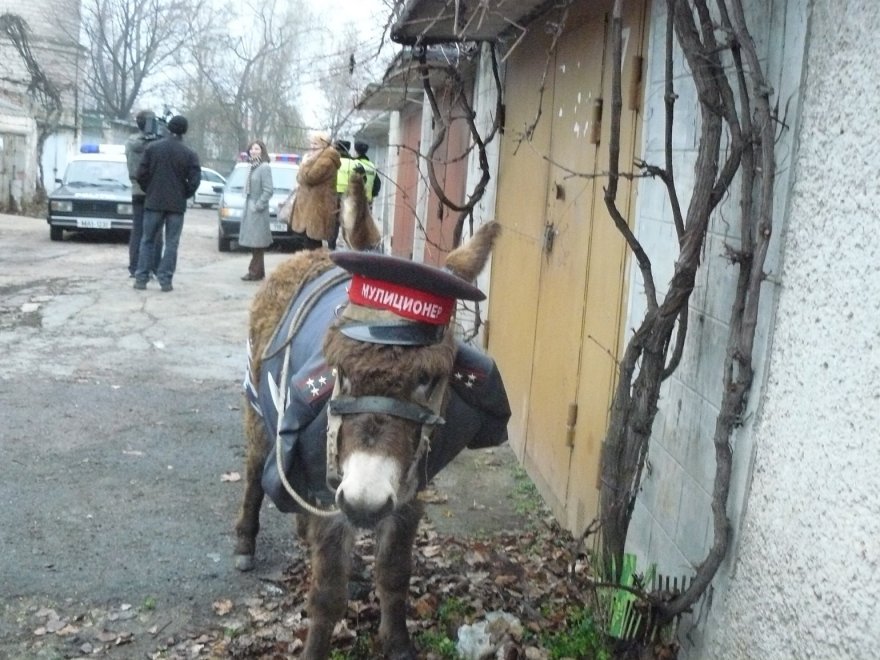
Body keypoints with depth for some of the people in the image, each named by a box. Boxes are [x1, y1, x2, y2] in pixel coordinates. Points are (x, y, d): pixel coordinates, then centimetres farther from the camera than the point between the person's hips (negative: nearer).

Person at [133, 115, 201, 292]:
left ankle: (141, 278, 7)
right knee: (171, 243, 4)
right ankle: (166, 280, 0)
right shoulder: (189, 154, -6)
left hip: (153, 202, 1)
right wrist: (183, 195, 8)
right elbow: (194, 180, -9)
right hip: (177, 204, -1)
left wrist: (149, 191, 14)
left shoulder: (152, 148, -1)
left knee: (147, 241, 10)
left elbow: (141, 174, -3)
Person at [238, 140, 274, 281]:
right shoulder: (253, 167, 13)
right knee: (253, 242, 11)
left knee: (257, 242, -7)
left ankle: (255, 272, -4)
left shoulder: (264, 167, -13)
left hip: (258, 211, -9)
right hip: (249, 208, 9)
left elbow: (269, 190, -19)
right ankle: (258, 271, 17)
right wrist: (248, 206, 10)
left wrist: (258, 205, -17)